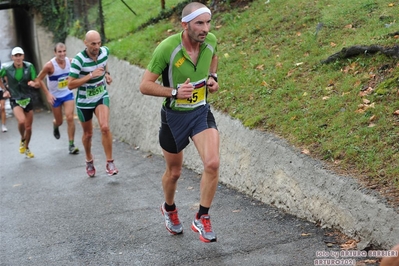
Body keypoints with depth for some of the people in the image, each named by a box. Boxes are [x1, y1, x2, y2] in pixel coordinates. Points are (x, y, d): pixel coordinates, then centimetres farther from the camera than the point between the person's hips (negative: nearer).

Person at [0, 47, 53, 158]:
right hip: (15, 100, -2)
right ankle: (22, 140, 4)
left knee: (28, 127, 9)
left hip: (27, 99, 2)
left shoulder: (29, 67, -9)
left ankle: (26, 148, 34)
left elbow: (38, 83, -3)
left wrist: (34, 83, -22)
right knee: (22, 121, -27)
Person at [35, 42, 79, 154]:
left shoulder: (70, 61, -12)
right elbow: (38, 80, -12)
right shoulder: (49, 65, -22)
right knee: (59, 121, 11)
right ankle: (55, 125, 50)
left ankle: (71, 145, -5)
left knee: (70, 118, -13)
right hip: (55, 96, -1)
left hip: (68, 94, 2)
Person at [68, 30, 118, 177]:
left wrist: (107, 74, -1)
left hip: (102, 96, 2)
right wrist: (91, 75, -30)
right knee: (88, 134, 14)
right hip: (84, 101, -2)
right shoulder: (78, 60, -23)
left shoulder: (105, 51, -9)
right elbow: (70, 85, -24)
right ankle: (89, 161, 40)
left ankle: (110, 163, -8)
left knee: (105, 127, -20)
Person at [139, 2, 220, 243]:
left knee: (213, 163, -19)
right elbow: (145, 86, -17)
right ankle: (169, 209, 46)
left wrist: (213, 76, 1)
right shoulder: (167, 48, -23)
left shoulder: (210, 41, -8)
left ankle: (202, 218, 1)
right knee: (174, 172, 14)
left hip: (201, 111, 3)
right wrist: (175, 92, -30)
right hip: (174, 115, -3)